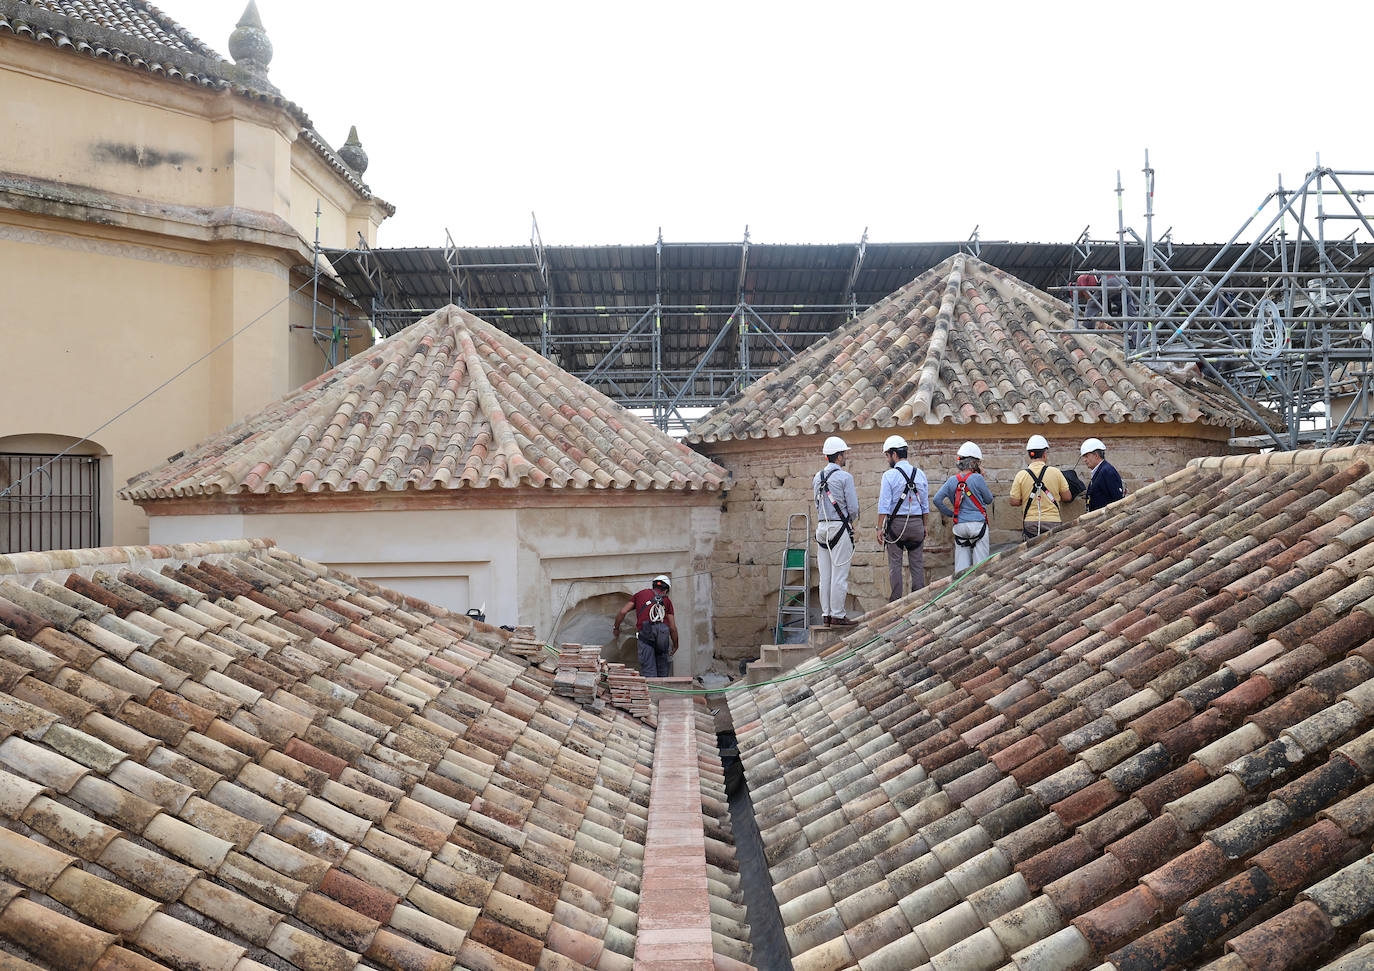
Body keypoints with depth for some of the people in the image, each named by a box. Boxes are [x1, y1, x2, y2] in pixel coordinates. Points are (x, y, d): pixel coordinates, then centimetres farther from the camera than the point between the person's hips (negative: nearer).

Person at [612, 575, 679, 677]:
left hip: (645, 631, -1)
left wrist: (616, 628, 32)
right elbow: (673, 627, 18)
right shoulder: (667, 600, 23)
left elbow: (623, 612, 18)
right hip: (663, 631, 1)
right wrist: (675, 645, 30)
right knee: (663, 671, 15)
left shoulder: (641, 594, 24)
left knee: (648, 669, -4)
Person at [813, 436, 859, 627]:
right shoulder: (845, 477, -9)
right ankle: (837, 616, -4)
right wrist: (852, 521, 11)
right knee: (839, 574, -5)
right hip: (840, 528, -7)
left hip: (822, 527, 7)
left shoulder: (817, 478, 12)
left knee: (825, 574, 8)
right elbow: (853, 507, -9)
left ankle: (826, 614, 10)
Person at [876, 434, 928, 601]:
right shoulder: (920, 474, 7)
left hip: (896, 522, -4)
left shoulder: (889, 475, -8)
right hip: (917, 522, 4)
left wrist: (880, 528, -7)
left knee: (895, 564, 3)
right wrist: (924, 526, 19)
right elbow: (925, 504, 11)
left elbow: (884, 505, -11)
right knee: (917, 564, 7)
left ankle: (896, 600, 3)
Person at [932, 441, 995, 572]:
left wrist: (951, 513, 9)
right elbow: (989, 499, 5)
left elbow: (937, 500, 0)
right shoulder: (977, 478, -7)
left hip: (959, 526, 4)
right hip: (978, 524, -4)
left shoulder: (952, 481, 5)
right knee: (980, 564, -1)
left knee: (961, 565, 6)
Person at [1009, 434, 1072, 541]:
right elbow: (1067, 497, 4)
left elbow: (1014, 502, -1)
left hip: (1030, 523, 1)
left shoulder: (1021, 475, -3)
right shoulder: (1055, 472, -3)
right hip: (1053, 522, -1)